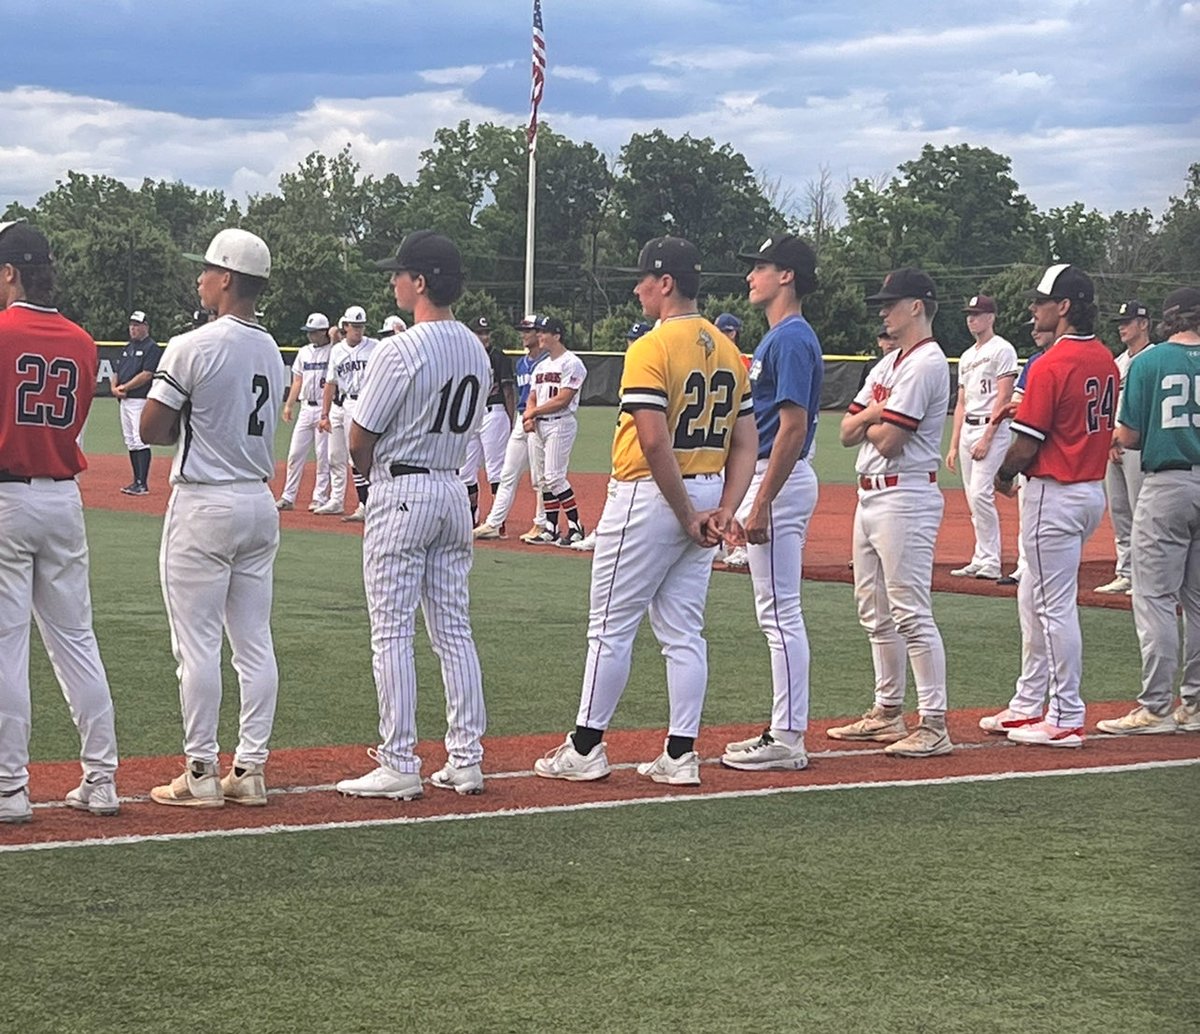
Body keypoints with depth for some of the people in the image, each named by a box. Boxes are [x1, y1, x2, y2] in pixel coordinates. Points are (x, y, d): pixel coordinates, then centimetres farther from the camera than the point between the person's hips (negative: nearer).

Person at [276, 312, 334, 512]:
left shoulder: (333, 351, -4)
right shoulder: (304, 352, 15)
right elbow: (298, 380, 17)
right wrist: (289, 405, 12)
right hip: (306, 407, 6)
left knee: (323, 455, -1)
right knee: (295, 454, 4)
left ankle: (320, 498, 6)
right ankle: (288, 497, 8)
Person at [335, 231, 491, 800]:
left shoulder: (401, 350, -17)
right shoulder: (477, 352, 8)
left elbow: (360, 439, -11)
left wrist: (371, 470, 10)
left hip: (401, 492, -8)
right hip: (454, 490, 8)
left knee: (391, 632, -3)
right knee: (453, 631, 11)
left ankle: (400, 766, -4)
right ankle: (466, 759, 11)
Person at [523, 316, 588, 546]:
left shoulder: (571, 363, -10)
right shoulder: (541, 366, 19)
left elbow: (562, 400, -17)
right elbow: (532, 397, 18)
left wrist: (534, 412, -9)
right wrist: (529, 416, -3)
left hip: (560, 423, -9)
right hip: (539, 425, 9)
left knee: (554, 477, -15)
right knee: (544, 479, 8)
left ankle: (576, 528, -9)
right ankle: (550, 530, 12)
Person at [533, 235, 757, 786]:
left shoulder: (650, 348, -15)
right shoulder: (728, 351, 9)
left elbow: (655, 441, -24)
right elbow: (746, 442, 7)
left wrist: (686, 514, -17)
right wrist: (724, 511, -1)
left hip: (650, 495, -7)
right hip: (706, 493, 7)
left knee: (611, 626, 2)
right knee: (683, 631, 10)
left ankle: (586, 747, 8)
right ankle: (680, 755, 10)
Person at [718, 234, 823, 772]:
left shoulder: (791, 339, -15)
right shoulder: (777, 337, 17)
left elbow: (794, 427, -22)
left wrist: (761, 504, -24)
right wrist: (745, 502, 22)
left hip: (780, 483, -11)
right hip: (770, 480, 11)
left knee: (780, 612, -8)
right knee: (778, 613, 13)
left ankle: (787, 741, -5)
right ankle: (784, 731, 18)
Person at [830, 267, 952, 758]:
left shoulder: (925, 363, -13)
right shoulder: (888, 364, 18)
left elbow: (888, 440, -19)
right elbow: (847, 432, 12)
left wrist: (873, 423, 2)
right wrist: (877, 414, -6)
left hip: (904, 499, -11)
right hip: (870, 494, 11)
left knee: (911, 614, -11)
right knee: (876, 612, 15)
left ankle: (933, 726, -11)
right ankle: (888, 712, 24)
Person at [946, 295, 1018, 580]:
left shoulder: (1002, 350, -6)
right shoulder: (967, 356, 20)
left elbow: (1003, 398, -13)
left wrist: (986, 438, -19)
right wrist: (954, 445, 15)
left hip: (992, 428, -9)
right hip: (966, 430, 9)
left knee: (980, 492, -18)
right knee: (972, 496, 7)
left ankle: (990, 563, -17)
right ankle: (981, 560, 11)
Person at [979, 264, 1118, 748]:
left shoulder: (1051, 365, -18)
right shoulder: (1106, 361, 9)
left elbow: (1025, 446, -18)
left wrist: (1003, 476, 2)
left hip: (1053, 496, -10)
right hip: (1093, 489, 10)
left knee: (1055, 605, -3)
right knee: (1033, 598, 19)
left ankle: (1066, 719, 1)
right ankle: (1028, 705, 25)